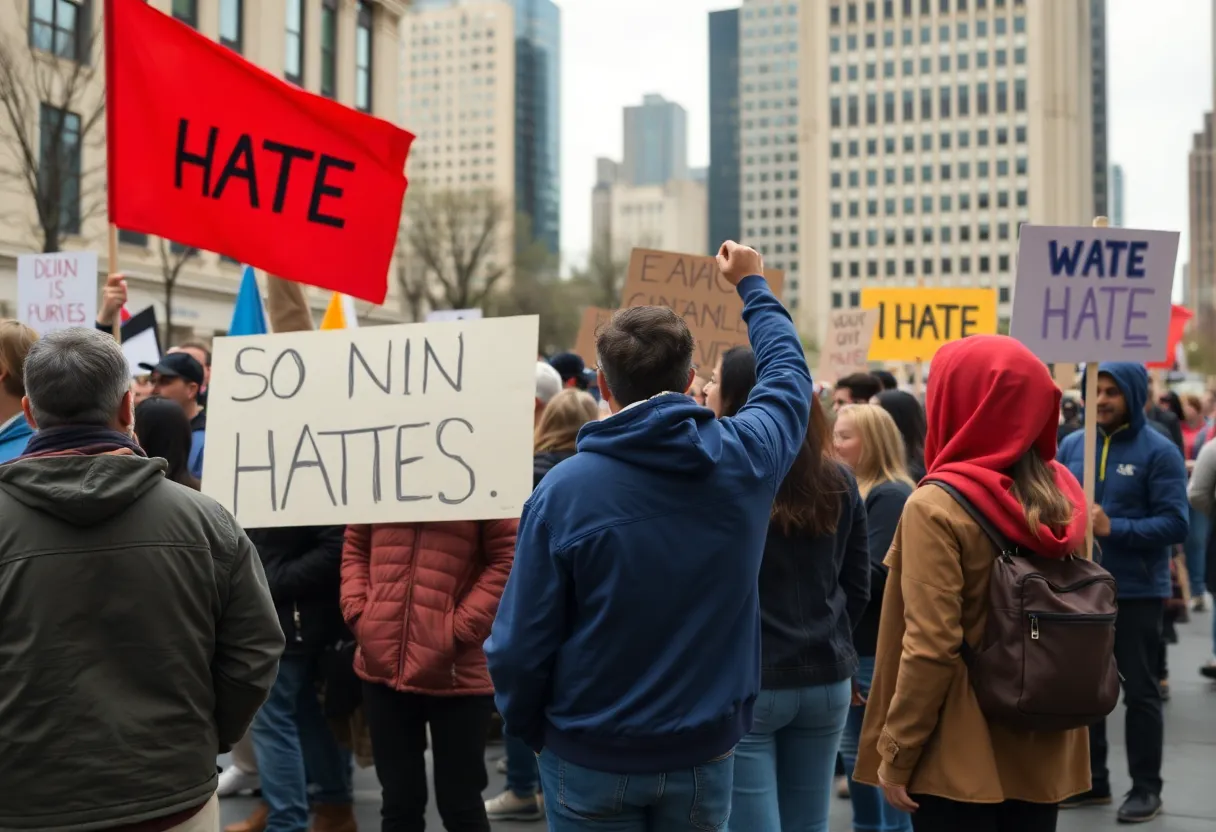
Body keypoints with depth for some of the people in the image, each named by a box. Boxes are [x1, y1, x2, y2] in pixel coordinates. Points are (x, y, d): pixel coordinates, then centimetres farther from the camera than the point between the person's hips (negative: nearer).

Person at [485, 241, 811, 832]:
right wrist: (752, 285, 28)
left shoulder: (564, 488, -18)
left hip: (590, 760, -2)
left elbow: (522, 640, -13)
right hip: (706, 754, 2)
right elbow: (789, 375, 13)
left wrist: (526, 728, 6)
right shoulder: (745, 459, -10)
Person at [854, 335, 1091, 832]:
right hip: (1043, 752, 6)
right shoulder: (1062, 497, 2)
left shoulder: (938, 506, -17)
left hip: (960, 758, -6)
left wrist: (896, 754, -11)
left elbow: (931, 646, -19)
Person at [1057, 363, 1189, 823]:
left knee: (1140, 691, 7)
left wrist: (1114, 528, -24)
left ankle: (1146, 787, 19)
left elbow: (1175, 524, -15)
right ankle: (1090, 778, 28)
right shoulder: (1071, 446, 4)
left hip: (1136, 591, -5)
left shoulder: (1159, 452, -9)